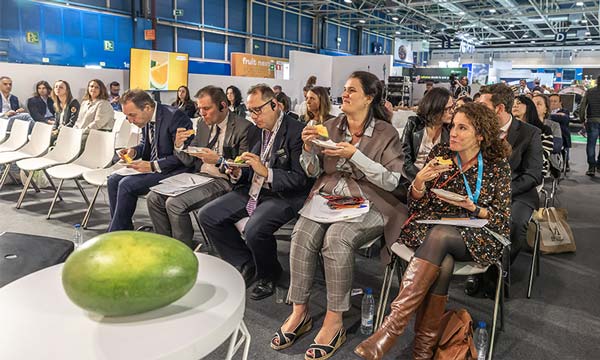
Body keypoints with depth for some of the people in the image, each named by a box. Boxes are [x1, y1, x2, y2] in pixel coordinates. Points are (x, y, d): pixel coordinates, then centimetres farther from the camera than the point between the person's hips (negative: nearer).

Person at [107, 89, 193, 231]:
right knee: (113, 180, -2)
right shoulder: (146, 119, 4)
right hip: (151, 166, 9)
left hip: (174, 171, -9)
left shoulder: (174, 116, -21)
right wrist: (133, 151, 0)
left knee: (127, 184, -20)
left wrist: (153, 166, -25)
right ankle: (120, 228, 6)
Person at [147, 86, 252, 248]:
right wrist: (179, 145, -5)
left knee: (175, 203, -24)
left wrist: (219, 160, -24)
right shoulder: (202, 124, 13)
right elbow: (190, 161, 15)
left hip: (222, 181, -8)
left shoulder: (243, 127, -9)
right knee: (153, 198, -7)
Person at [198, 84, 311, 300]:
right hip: (253, 190, 8)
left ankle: (269, 276, 0)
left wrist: (266, 172, -24)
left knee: (254, 229, -33)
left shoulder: (296, 132, -13)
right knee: (207, 216, -1)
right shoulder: (254, 131, 11)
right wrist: (238, 173, -4)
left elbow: (301, 179, -17)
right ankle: (245, 265, 12)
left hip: (283, 196, -8)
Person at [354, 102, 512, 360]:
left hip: (474, 239, -1)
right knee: (442, 264, -34)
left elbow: (502, 220, 1)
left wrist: (473, 207, -17)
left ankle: (393, 325, -37)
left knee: (439, 236, -36)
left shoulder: (498, 166, 2)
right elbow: (418, 204, 5)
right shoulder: (440, 153, 7)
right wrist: (420, 181, -16)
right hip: (430, 227, 2)